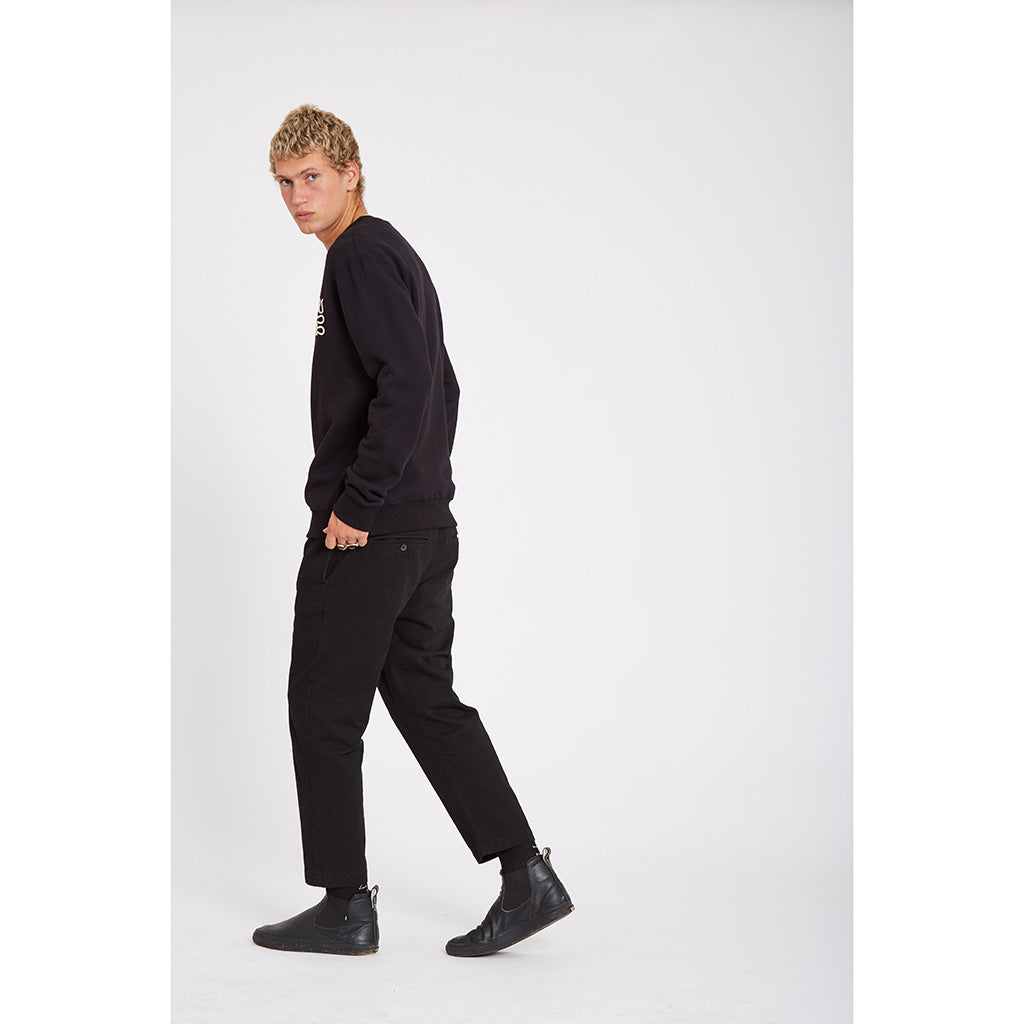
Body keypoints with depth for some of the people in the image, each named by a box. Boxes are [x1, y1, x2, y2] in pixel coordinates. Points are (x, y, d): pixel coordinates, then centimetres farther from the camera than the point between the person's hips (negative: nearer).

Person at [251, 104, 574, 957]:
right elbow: (442, 387, 25)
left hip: (363, 536, -10)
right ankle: (527, 876, 10)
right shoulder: (397, 256, 18)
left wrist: (358, 506, -20)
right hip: (425, 529, 10)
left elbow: (406, 385, -25)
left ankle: (346, 907, 11)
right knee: (429, 702, 12)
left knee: (324, 712, 1)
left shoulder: (362, 256, -12)